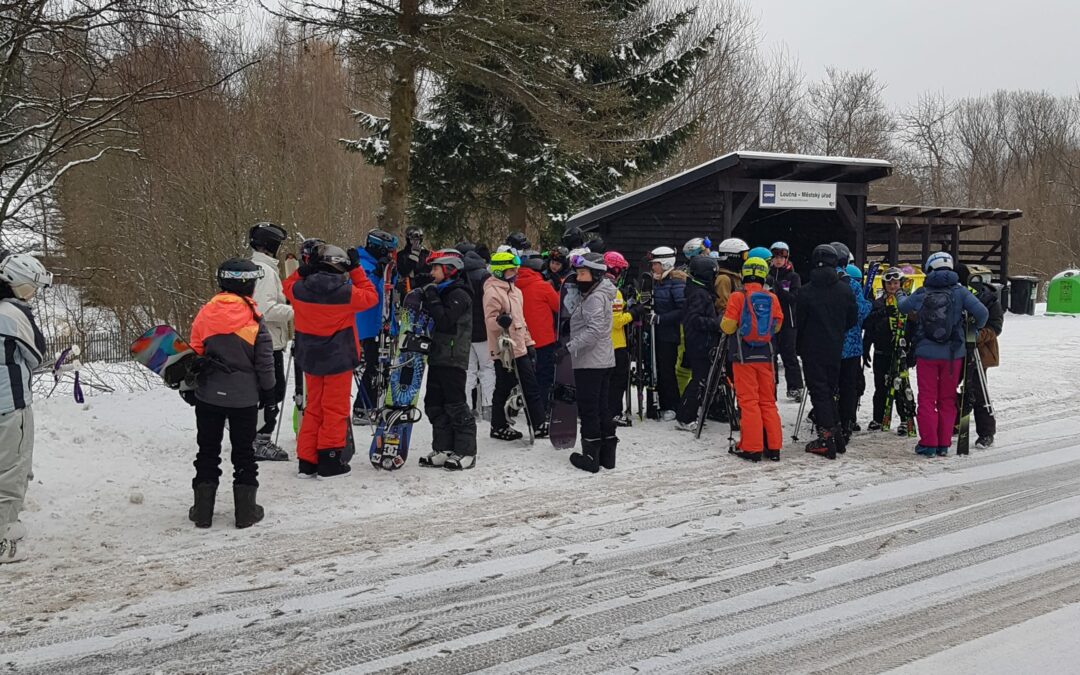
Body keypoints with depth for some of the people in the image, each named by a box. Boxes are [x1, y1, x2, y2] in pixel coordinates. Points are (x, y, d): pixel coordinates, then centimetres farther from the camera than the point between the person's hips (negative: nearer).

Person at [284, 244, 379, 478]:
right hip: (339, 359, -4)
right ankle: (330, 461, 9)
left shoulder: (300, 289, -6)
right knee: (335, 410, 6)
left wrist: (305, 269, 6)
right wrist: (356, 269, 3)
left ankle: (307, 461, 18)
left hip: (310, 359, 5)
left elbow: (288, 285, 18)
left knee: (313, 408, 16)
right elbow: (371, 297, 1)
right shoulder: (346, 292, -17)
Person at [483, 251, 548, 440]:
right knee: (503, 389, 0)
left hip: (519, 348, 9)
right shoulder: (492, 292, -13)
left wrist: (529, 342, 20)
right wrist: (500, 321, -40)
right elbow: (490, 320, -19)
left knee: (532, 388, 11)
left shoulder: (514, 290, 16)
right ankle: (498, 427, 13)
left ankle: (539, 426, 18)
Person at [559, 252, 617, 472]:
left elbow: (594, 330, -25)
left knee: (588, 409, -3)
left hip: (589, 362, -10)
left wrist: (569, 347, -25)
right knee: (602, 407, 13)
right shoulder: (598, 294, 15)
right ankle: (607, 454, 19)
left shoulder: (595, 297, -16)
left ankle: (591, 456, 3)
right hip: (603, 361, 10)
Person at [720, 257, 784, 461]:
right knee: (768, 401, 12)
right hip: (765, 355, 3)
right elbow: (777, 326, 9)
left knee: (748, 401, 0)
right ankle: (773, 447, 14)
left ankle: (751, 448, 0)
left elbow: (727, 327, -9)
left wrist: (725, 321, 13)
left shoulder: (737, 297, -10)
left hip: (743, 355, -3)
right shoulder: (772, 298, 0)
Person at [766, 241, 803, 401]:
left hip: (787, 322, -3)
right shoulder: (767, 275, 7)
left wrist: (777, 287, -22)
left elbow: (794, 298, -13)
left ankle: (795, 388, 6)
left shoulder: (793, 277, 1)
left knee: (789, 355, 0)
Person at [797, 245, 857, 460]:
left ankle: (826, 437, -4)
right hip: (835, 350, 4)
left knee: (819, 391, -1)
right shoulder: (845, 290, -1)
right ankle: (835, 433, 18)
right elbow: (853, 319, 8)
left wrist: (798, 348, 8)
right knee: (830, 389, 17)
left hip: (812, 350, -4)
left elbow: (799, 322, -5)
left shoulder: (806, 291, -12)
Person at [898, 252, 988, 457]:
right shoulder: (959, 291, -5)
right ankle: (944, 444, 14)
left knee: (927, 399, 8)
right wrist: (975, 328, 8)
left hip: (926, 353, 0)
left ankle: (928, 444, 5)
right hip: (953, 354, 0)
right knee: (947, 399, 12)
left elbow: (902, 307, 13)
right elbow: (982, 313, -12)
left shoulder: (921, 293, -3)